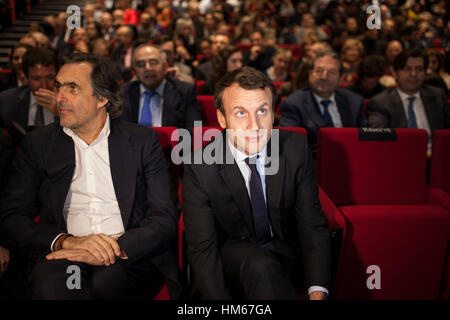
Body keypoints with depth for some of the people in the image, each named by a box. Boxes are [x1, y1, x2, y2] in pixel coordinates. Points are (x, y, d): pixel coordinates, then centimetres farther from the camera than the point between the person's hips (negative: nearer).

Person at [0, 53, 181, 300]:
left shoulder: (142, 140, 8)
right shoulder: (37, 144, 12)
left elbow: (165, 217, 1)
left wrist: (117, 248, -17)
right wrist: (65, 241, -15)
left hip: (130, 254, 0)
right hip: (62, 255, 1)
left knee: (101, 284, -34)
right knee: (50, 286, -34)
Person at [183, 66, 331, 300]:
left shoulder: (296, 150, -12)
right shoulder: (200, 169, -18)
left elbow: (313, 224, -9)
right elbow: (201, 248, -16)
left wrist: (318, 291, -24)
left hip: (286, 255, 4)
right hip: (232, 253, -3)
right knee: (259, 265, -34)